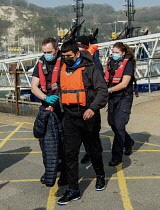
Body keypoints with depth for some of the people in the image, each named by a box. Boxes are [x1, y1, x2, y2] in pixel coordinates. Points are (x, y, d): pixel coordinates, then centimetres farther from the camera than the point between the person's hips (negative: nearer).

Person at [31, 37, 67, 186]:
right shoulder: (40, 64, 9)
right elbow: (34, 87, 5)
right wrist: (46, 98, -15)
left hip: (62, 108, -5)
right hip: (45, 107, 5)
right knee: (43, 138, 8)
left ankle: (65, 172, 13)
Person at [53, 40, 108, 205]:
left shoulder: (89, 69, -10)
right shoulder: (62, 70, 8)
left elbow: (102, 91, -17)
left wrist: (93, 108, -30)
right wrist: (53, 103, 14)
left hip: (88, 117, -4)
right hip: (70, 118, 4)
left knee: (94, 149, 14)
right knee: (70, 153, 0)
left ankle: (100, 176, 41)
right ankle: (73, 190, 10)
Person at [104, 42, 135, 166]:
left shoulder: (128, 64, -8)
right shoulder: (110, 63, 10)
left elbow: (124, 83, -15)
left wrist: (109, 90, -17)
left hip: (124, 98, -7)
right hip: (112, 97, 7)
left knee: (119, 125, -11)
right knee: (112, 123, 14)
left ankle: (117, 156, -4)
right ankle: (128, 143, 39)